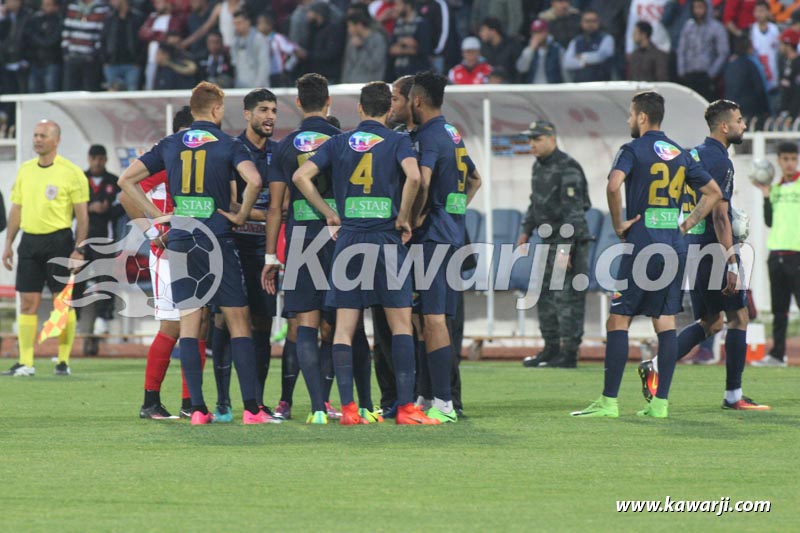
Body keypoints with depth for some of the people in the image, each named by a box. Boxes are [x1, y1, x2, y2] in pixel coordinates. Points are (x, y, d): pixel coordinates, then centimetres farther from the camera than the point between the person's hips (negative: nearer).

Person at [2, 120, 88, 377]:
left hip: (59, 240, -5)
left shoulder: (71, 172, -4)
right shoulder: (25, 170, 12)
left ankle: (64, 361, 6)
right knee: (27, 303, 1)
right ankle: (25, 363, 2)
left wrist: (79, 249, -12)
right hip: (29, 241, 5)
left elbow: (82, 214, -5)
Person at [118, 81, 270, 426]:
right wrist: (241, 215, -4)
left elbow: (126, 180, 9)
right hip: (217, 239, -3)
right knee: (238, 322, 1)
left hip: (180, 242, 3)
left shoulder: (170, 145, 10)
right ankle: (251, 408, -4)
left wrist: (156, 215, 9)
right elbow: (253, 180, -19)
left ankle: (197, 408, -1)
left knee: (189, 323, 4)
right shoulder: (227, 145, -1)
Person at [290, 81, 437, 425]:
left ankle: (347, 408, -2)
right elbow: (413, 177, -18)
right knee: (401, 322, 2)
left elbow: (301, 176, 0)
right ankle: (406, 407, -4)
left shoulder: (339, 143, 9)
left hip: (348, 239, 2)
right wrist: (403, 219, -5)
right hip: (386, 239, -2)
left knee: (344, 327, 4)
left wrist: (330, 214, 7)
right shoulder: (397, 142, 0)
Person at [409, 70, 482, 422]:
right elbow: (475, 179, 31)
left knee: (433, 319, -10)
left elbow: (423, 180, -27)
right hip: (454, 233, 9)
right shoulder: (453, 135, 18)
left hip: (433, 235, -9)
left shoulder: (429, 136, -11)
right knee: (434, 319, 12)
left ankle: (443, 403, -14)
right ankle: (435, 398, 15)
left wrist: (415, 217, -16)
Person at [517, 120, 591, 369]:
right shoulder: (539, 167, 11)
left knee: (568, 298, -9)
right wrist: (525, 231, 16)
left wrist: (565, 249, -26)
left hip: (571, 239, -9)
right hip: (549, 240, 9)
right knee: (545, 296, 12)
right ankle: (551, 350, 20)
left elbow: (573, 211, -22)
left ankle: (569, 354, -7)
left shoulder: (567, 169, -17)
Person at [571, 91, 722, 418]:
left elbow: (614, 185, -24)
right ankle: (661, 403, 4)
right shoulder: (681, 154, 14)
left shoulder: (633, 150, -5)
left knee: (618, 321, -2)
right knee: (665, 323, 7)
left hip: (642, 244, -6)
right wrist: (688, 224, 15)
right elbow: (713, 192, 18)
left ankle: (609, 401, -5)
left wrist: (619, 224, -11)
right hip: (674, 246, 6)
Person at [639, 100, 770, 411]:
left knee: (711, 322, 15)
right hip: (714, 249, -9)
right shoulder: (719, 161, -14)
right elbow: (720, 216, -19)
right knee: (738, 316, 0)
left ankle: (656, 366, 2)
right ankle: (733, 395, 3)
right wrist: (732, 264, -20)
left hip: (692, 249, 9)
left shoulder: (693, 156, 14)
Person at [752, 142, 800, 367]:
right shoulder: (775, 189, 16)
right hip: (776, 253, 6)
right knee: (779, 309, 7)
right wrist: (766, 196, 6)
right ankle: (777, 354, 9)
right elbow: (770, 222, 15)